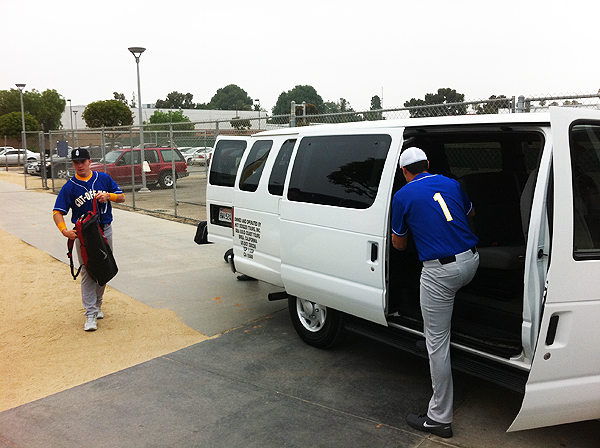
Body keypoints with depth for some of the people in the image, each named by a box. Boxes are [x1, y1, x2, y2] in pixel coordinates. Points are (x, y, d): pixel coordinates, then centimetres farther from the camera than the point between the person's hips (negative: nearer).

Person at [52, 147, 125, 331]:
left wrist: (108, 195, -14)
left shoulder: (104, 179, 3)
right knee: (87, 272, -4)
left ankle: (97, 305, 30)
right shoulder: (69, 187, -4)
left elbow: (122, 197, 7)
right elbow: (58, 212, -8)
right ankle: (90, 314, -2)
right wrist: (64, 230, -25)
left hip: (105, 230, 3)